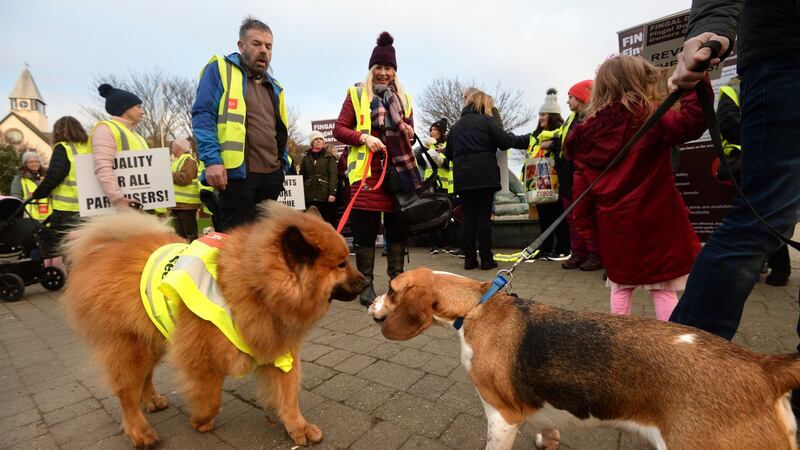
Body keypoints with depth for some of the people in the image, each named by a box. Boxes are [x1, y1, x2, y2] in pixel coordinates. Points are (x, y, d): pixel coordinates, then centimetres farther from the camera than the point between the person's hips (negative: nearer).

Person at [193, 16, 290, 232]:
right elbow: (202, 116, -8)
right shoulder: (220, 69, 2)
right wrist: (212, 160, -19)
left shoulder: (274, 87, 22)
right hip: (236, 174, -6)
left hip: (272, 175, 7)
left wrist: (284, 165, 15)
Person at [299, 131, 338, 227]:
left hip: (326, 196, -3)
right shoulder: (306, 157, 12)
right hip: (310, 196, 3)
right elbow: (302, 177, 11)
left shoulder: (329, 156, 4)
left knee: (329, 222, 1)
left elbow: (333, 176, -4)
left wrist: (332, 193, -15)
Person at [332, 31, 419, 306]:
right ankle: (366, 284, 12)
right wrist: (363, 136, -15)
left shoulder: (404, 99, 18)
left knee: (397, 226, 8)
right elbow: (339, 129, 1)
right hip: (366, 172, -3)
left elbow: (410, 134, 22)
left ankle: (397, 279, 21)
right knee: (365, 229, -1)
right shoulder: (356, 94, 6)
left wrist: (408, 133, -1)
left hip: (399, 172, 4)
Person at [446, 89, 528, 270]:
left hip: (462, 178, 4)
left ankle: (469, 259, 7)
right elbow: (505, 141, -4)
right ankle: (486, 259, 3)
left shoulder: (456, 126, 17)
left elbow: (449, 153, 19)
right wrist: (527, 139, 9)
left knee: (468, 217, 6)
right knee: (483, 217, 0)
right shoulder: (487, 121, 1)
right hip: (484, 176, -4)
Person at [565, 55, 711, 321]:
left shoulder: (588, 131, 3)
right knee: (663, 290, 9)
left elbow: (581, 184, 3)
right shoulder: (650, 119, -8)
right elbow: (691, 122, -25)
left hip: (613, 222, 3)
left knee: (620, 288, 17)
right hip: (654, 219, -3)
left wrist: (585, 224, 9)